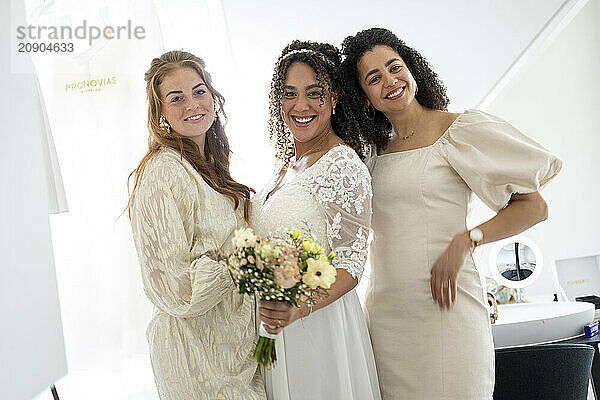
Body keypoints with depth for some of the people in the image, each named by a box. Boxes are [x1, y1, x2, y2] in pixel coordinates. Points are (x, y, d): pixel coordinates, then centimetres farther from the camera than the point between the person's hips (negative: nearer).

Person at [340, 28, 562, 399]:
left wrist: (465, 240, -16)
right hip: (384, 310, 5)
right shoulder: (377, 149, 13)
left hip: (440, 305, -4)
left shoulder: (460, 129, -3)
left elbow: (533, 206, -4)